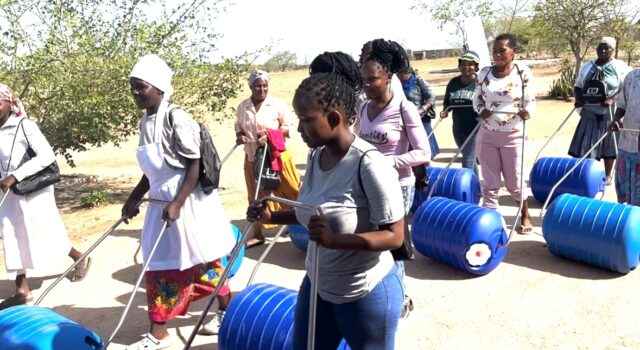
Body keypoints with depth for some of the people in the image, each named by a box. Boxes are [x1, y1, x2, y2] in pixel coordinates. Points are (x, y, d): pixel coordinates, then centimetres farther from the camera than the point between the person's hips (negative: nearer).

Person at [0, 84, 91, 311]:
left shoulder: (25, 126, -15)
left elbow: (47, 156, -21)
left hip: (34, 192, -6)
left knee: (45, 237, 6)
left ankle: (81, 259, 29)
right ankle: (22, 290, 16)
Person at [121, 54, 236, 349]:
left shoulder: (177, 119, -19)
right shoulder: (145, 122, 7)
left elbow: (196, 166, -19)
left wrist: (177, 204, -24)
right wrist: (133, 198, 16)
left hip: (189, 204, -8)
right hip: (160, 204, 8)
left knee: (204, 260, 8)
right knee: (159, 266, 12)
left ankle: (227, 310, 32)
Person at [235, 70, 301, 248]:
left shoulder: (277, 104, -9)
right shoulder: (242, 107, 0)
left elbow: (288, 127, -5)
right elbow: (238, 126, 14)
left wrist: (270, 134, -20)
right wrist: (240, 135, -8)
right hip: (252, 157, 3)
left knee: (290, 190, 5)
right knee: (256, 196, 9)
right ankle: (257, 234, 19)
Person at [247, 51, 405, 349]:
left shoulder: (369, 164, -26)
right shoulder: (315, 156, -3)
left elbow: (395, 235, -22)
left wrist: (336, 240, -34)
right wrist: (271, 217, -1)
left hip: (366, 296, -7)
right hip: (317, 287, 7)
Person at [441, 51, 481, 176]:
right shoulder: (453, 83, 7)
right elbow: (447, 102, 17)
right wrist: (445, 110, -2)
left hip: (476, 129, -5)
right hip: (458, 129, 5)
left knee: (468, 162, -10)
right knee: (471, 160, 19)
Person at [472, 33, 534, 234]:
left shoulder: (523, 72, -6)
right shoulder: (484, 73, 1)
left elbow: (531, 101, -2)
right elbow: (477, 98, 11)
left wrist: (527, 112, -24)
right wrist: (481, 110, -11)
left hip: (513, 137, -2)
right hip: (486, 136, 2)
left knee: (514, 184, 8)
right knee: (490, 184, 7)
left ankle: (525, 215, 34)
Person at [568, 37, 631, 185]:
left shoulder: (620, 66, -1)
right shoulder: (587, 66, 11)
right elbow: (578, 87, 14)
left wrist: (612, 100, -23)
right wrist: (578, 99, -6)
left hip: (610, 113, -3)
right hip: (589, 112, 3)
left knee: (608, 145, 6)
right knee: (585, 145, -2)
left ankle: (608, 175, 19)